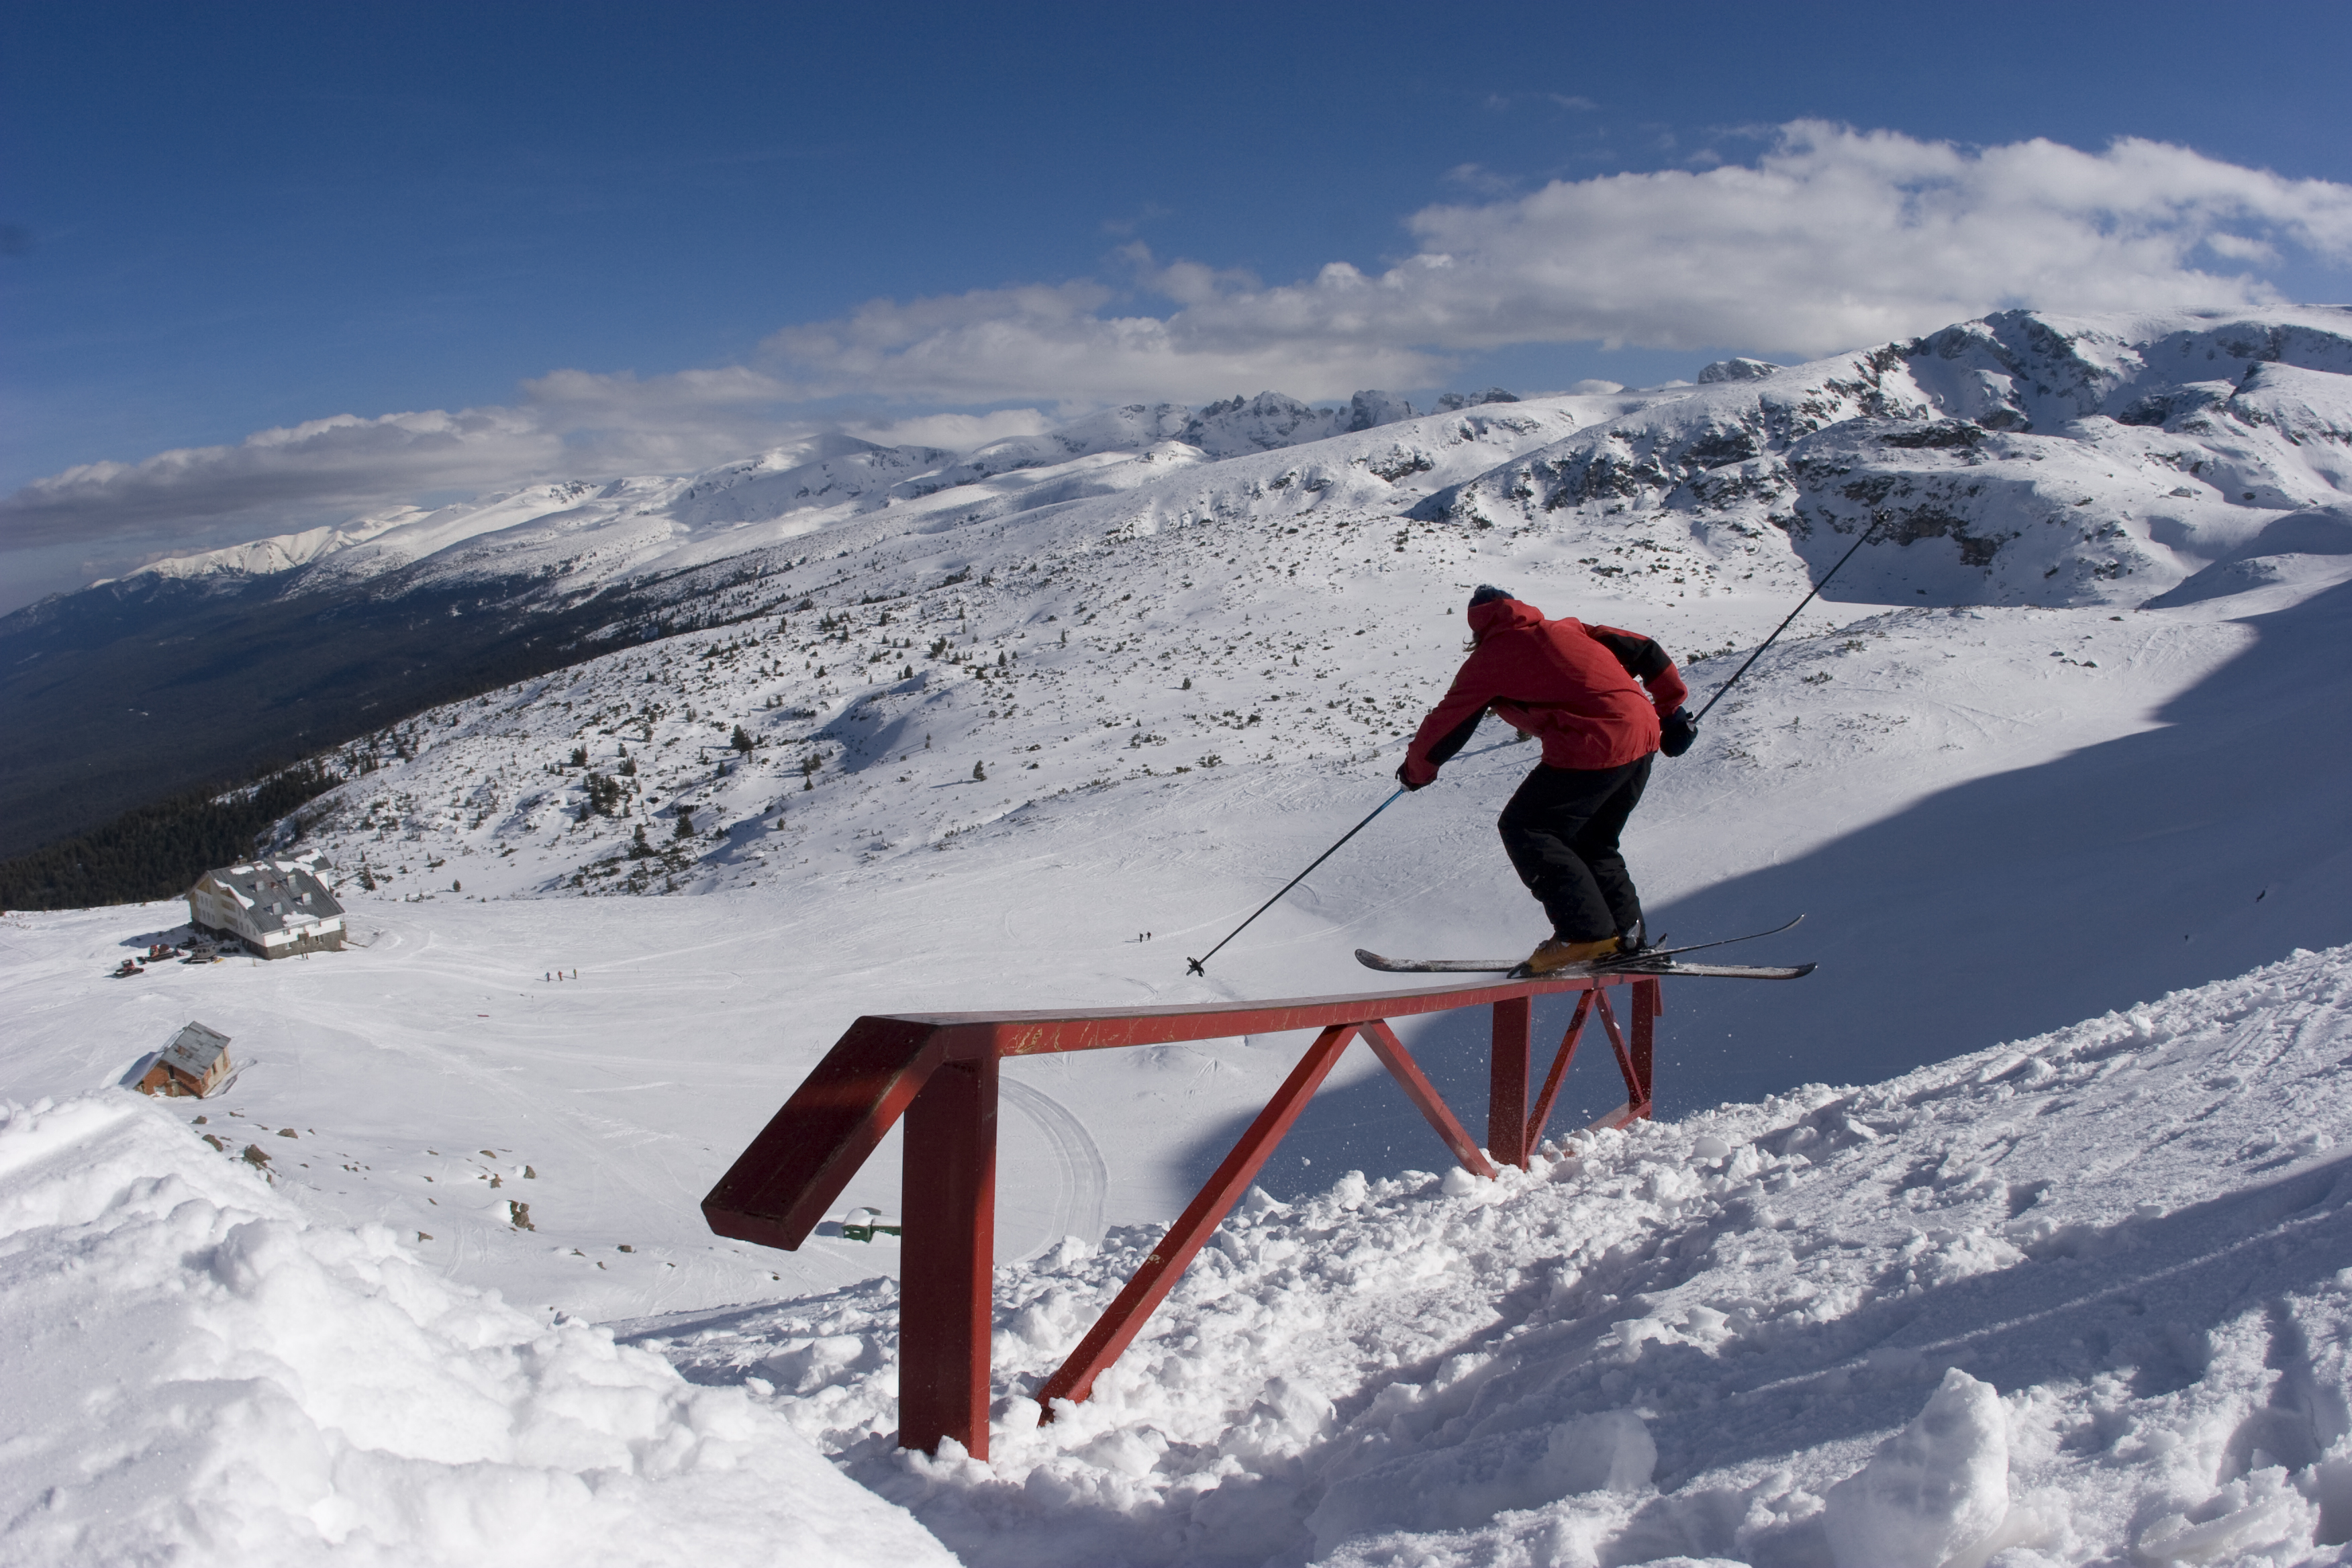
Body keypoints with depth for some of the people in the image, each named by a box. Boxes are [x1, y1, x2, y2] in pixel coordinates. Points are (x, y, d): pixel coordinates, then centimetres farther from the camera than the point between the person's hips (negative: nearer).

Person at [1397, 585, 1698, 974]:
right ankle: (1627, 933, 17)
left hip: (1594, 747, -8)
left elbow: (1448, 722, 14)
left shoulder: (1489, 658, 7)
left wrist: (1416, 770, 30)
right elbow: (1642, 650, 20)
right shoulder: (1566, 629, 23)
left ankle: (1586, 931, -6)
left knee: (1526, 829, 2)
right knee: (1591, 841, 22)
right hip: (1644, 738, 8)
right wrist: (1671, 708, 27)